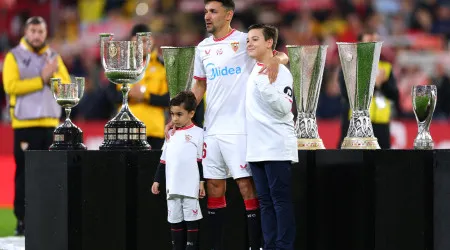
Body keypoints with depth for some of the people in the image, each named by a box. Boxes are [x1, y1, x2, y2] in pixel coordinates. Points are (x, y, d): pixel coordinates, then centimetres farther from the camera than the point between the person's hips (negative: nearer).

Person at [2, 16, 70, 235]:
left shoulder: (54, 57, 14)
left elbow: (67, 86, 5)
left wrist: (53, 77, -14)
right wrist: (41, 79, -16)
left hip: (50, 123, 4)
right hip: (25, 124, -4)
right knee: (25, 173, -6)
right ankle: (22, 221, -3)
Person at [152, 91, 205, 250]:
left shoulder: (197, 133, -2)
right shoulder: (171, 135, 16)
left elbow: (202, 160, -5)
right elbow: (163, 161, 20)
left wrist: (202, 181, -9)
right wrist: (157, 180, 17)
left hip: (190, 188, -6)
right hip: (173, 188, 6)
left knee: (191, 220, -3)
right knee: (175, 221, 9)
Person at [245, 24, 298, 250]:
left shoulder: (279, 71, -9)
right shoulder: (253, 71, 16)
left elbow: (283, 108, -17)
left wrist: (265, 84, -24)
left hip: (277, 148, -8)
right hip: (256, 149, 8)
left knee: (281, 200, -6)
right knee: (265, 201, 9)